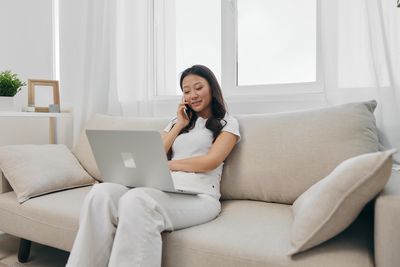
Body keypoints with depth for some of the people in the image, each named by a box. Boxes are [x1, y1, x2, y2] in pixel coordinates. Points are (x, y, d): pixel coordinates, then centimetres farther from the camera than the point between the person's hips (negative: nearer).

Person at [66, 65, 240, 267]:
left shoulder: (228, 123, 14)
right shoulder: (177, 121, 29)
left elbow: (210, 162, -4)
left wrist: (165, 164, -1)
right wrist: (180, 125, 14)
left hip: (198, 196, -4)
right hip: (163, 189, 5)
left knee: (136, 200, -36)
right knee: (101, 193, -26)